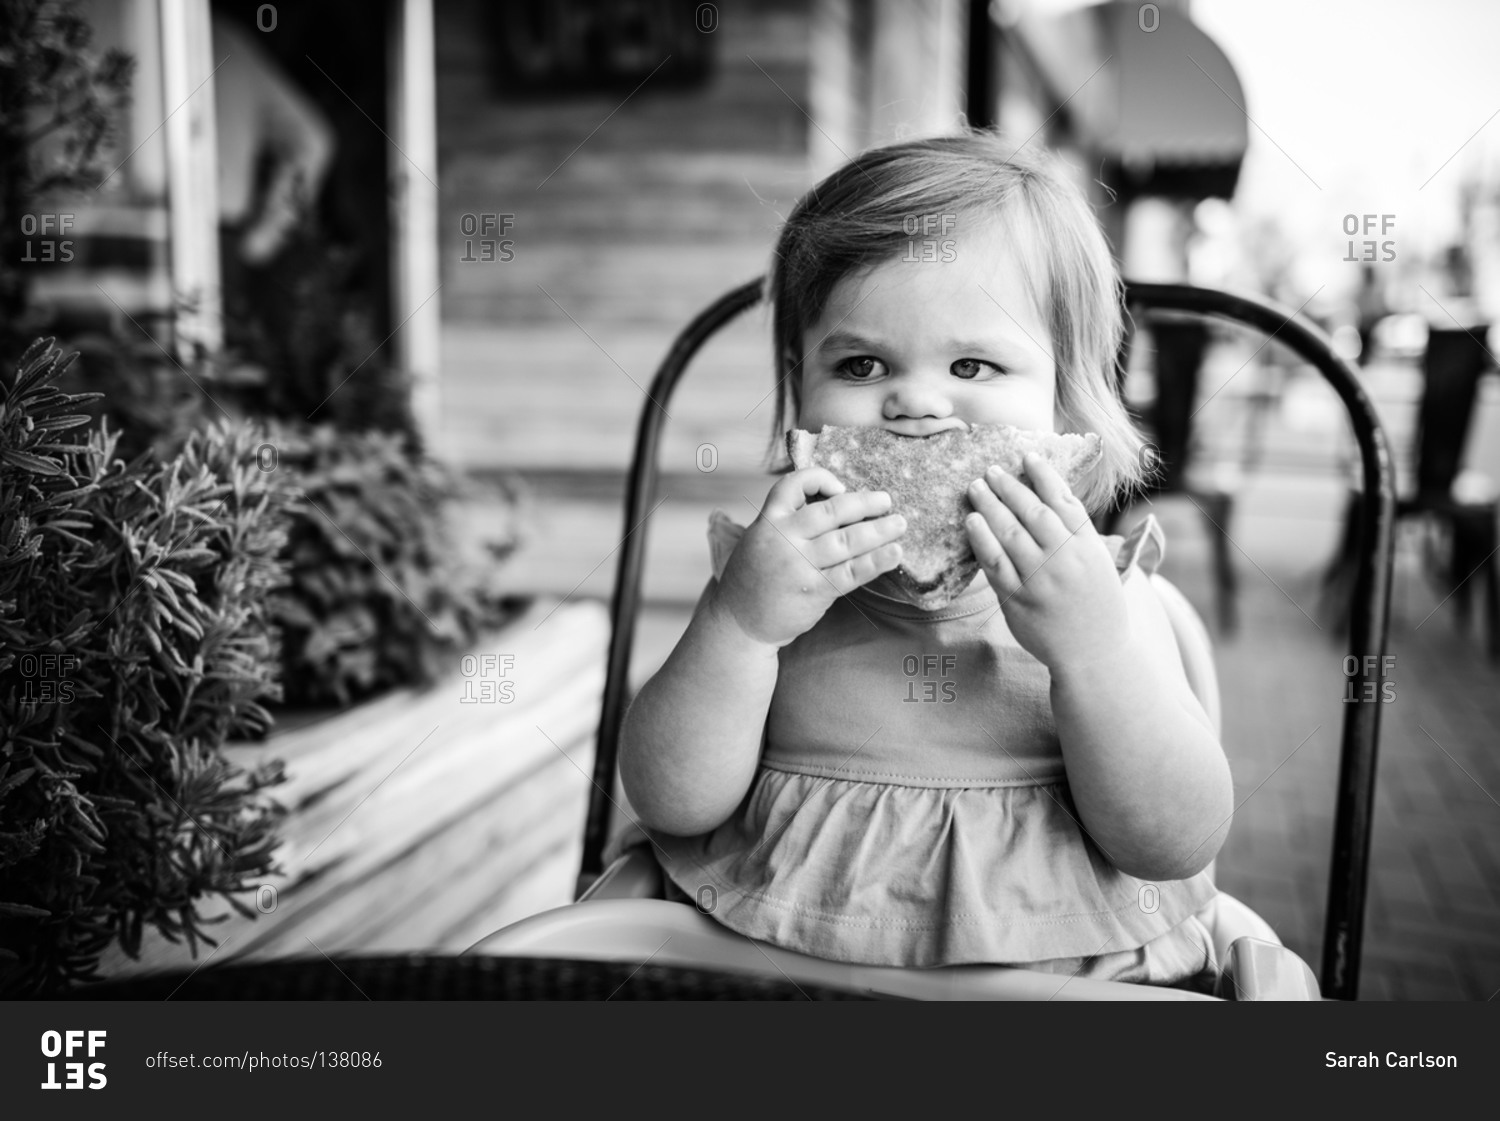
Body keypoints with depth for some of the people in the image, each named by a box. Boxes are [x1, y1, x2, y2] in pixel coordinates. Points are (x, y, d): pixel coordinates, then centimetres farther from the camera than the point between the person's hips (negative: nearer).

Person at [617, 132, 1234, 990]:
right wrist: (740, 625, -20)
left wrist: (1089, 644, -22)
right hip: (783, 964, 0)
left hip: (1068, 976, 1)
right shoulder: (775, 570, 0)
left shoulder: (1102, 592, -3)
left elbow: (1180, 845, -10)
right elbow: (675, 806, -7)